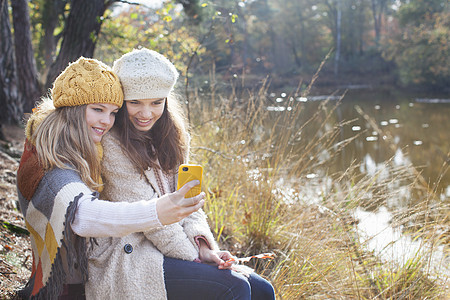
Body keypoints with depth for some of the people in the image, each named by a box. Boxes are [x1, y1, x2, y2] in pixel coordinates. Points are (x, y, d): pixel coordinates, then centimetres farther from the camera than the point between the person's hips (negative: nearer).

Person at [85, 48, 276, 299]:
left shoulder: (170, 136, 9)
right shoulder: (111, 144, -14)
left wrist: (203, 245, -9)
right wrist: (195, 257, -14)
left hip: (168, 249, 7)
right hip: (127, 259, -7)